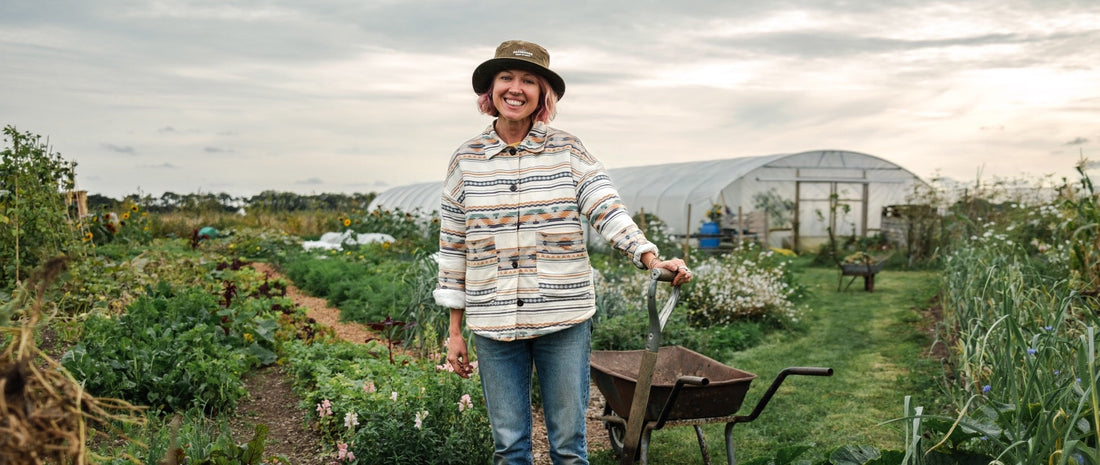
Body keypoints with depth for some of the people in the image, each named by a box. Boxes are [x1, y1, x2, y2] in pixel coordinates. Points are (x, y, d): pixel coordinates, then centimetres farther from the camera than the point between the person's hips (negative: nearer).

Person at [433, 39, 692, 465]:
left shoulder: (566, 151, 0)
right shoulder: (466, 159, 3)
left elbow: (609, 211, -10)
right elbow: (453, 246, 7)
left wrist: (652, 259, -28)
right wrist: (455, 330, 6)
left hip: (564, 319, -1)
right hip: (493, 323, 1)